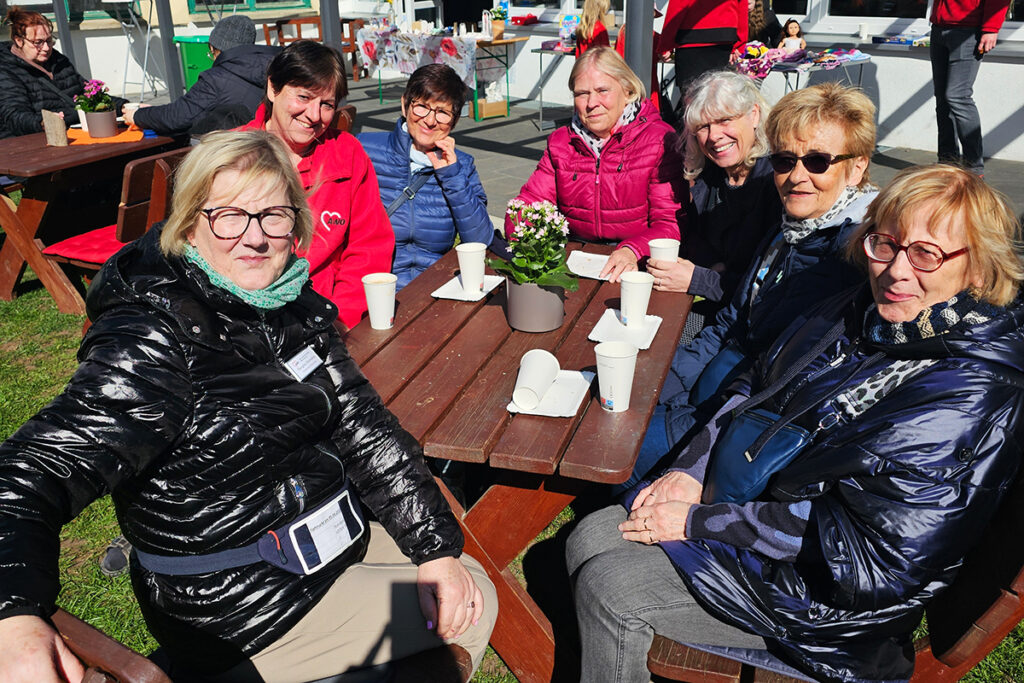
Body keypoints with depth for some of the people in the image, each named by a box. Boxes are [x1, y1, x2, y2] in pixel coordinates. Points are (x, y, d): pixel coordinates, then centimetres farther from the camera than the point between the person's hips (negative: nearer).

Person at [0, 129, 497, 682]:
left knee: (469, 583, 18)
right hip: (239, 609, -7)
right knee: (473, 612, 1)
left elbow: (362, 423, -2)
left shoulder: (292, 304, -3)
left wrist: (436, 546, -6)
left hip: (330, 540, 7)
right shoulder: (153, 340, -25)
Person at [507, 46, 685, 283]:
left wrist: (633, 250, -29)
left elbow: (672, 222, -9)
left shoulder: (660, 141, -2)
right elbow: (530, 201, 9)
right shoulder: (560, 142, 12)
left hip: (637, 266, -3)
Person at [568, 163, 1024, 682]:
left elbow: (869, 549, -26)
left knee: (608, 587, -13)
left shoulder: (970, 396, -24)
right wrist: (694, 470, -5)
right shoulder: (857, 314, 1)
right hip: (746, 495, 8)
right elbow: (754, 390, 11)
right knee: (591, 537, 2)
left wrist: (699, 522, -23)